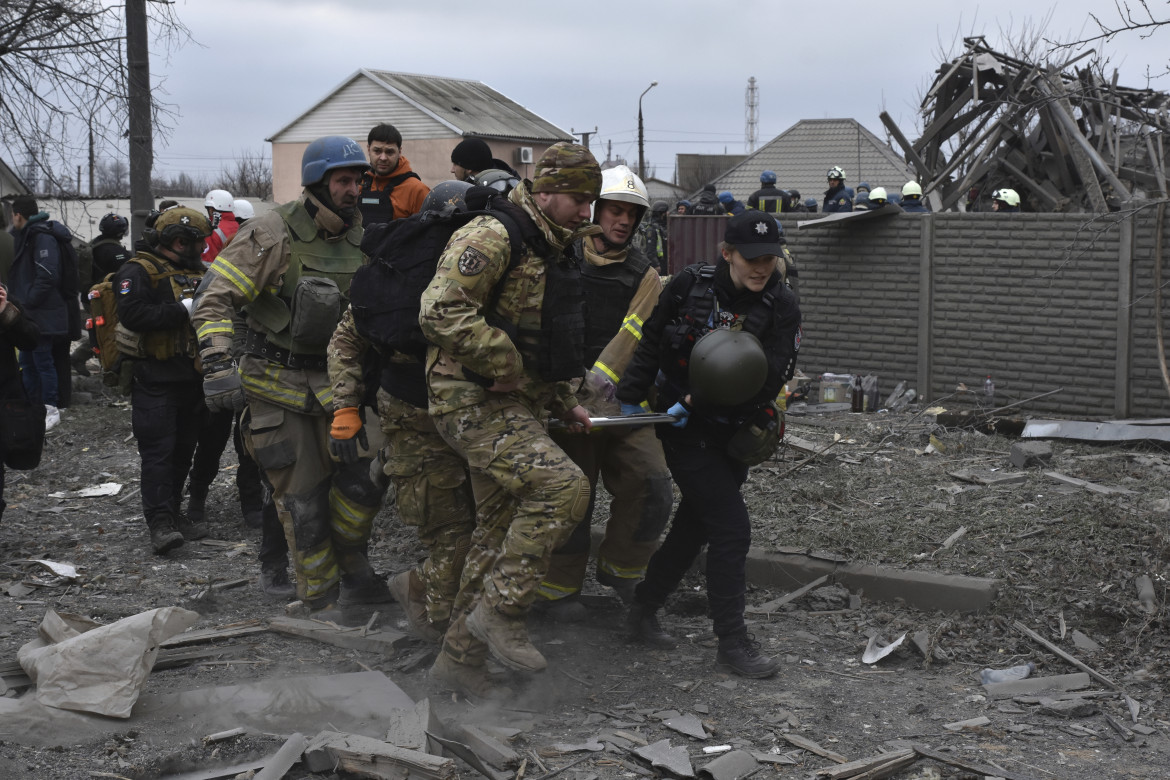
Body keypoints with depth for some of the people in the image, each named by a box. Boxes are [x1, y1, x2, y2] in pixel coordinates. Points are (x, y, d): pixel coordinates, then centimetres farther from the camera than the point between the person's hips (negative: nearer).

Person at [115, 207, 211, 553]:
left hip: (191, 378, 8)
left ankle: (173, 514, 21)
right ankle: (160, 523, -10)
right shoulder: (139, 271, -9)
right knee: (158, 450, -10)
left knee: (183, 450, 12)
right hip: (155, 380, -8)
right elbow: (131, 314, -23)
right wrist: (182, 310, -22)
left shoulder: (197, 272, 16)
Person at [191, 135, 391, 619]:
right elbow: (216, 298, -15)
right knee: (303, 498, 1)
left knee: (362, 480, -4)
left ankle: (353, 573, 22)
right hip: (278, 384, -4)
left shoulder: (364, 238, 3)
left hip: (335, 378, 4)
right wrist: (217, 363, -26)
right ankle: (321, 601, 16)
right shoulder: (274, 234, -14)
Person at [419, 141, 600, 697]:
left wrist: (563, 402, 20)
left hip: (514, 408, 10)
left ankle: (459, 657, 22)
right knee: (562, 485, -25)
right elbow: (441, 312, -26)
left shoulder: (553, 254, 19)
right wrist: (507, 365, -20)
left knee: (499, 534, 11)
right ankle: (500, 612, -12)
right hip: (474, 401, -10)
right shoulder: (492, 239, -14)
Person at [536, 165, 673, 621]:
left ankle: (620, 568, 20)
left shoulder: (644, 277, 7)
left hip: (620, 398, 3)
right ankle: (557, 588, 16)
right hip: (566, 394, -3)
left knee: (652, 487, -3)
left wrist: (601, 378, -23)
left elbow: (632, 335, -7)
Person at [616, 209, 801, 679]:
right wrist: (630, 399, 7)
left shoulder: (782, 308, -8)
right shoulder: (690, 285, -11)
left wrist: (698, 401, -24)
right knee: (732, 529, -10)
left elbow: (771, 380, -17)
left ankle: (643, 612, 33)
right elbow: (650, 343, 3)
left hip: (734, 433, 4)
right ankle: (732, 643, 0)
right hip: (686, 430, -4)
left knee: (694, 526, 14)